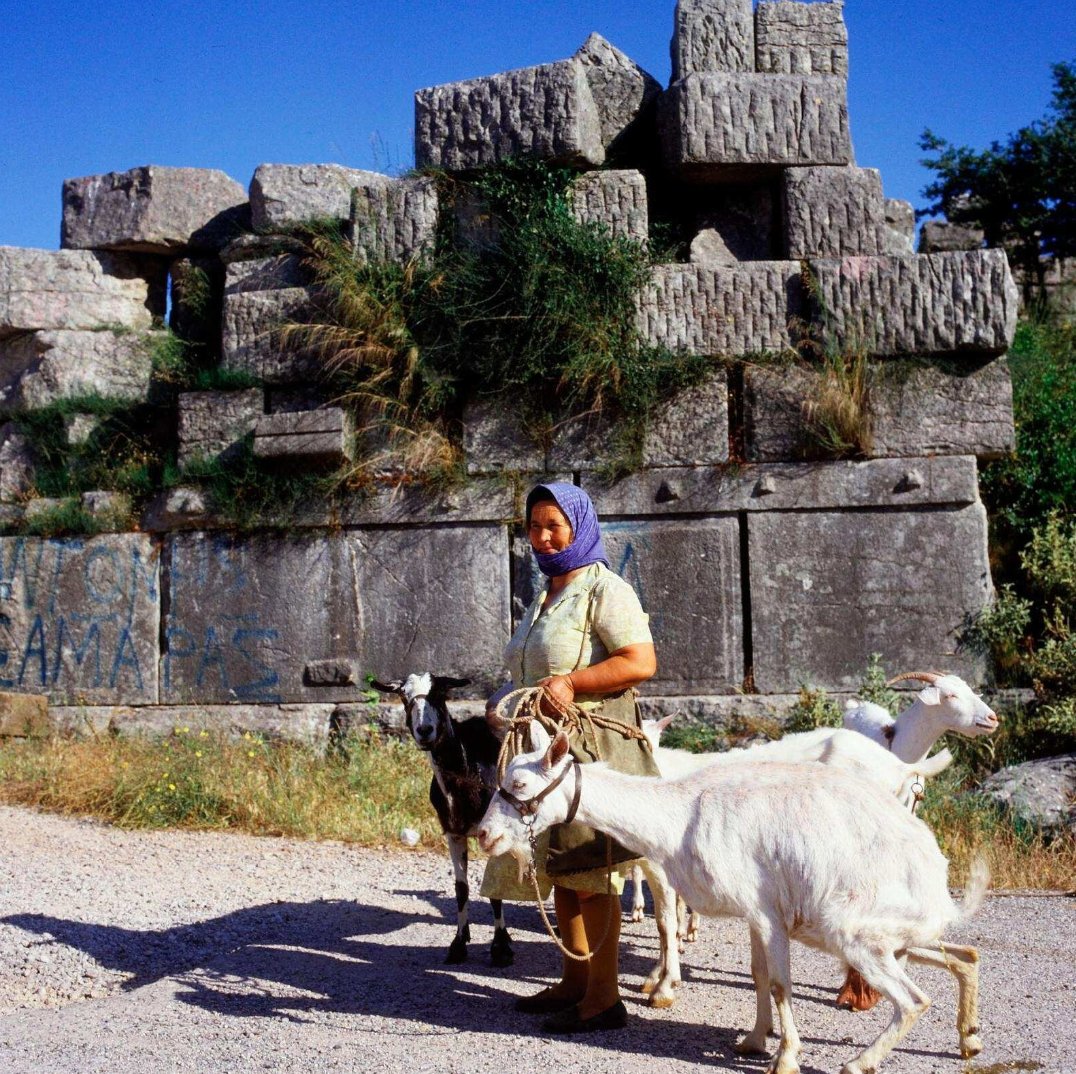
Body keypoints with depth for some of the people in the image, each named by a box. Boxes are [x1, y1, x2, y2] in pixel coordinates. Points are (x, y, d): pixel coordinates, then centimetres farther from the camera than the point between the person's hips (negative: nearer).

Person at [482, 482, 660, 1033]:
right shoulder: (545, 597, 20)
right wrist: (505, 696, 11)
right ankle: (574, 982, 24)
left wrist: (570, 683, -22)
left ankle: (603, 996, 2)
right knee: (560, 870, 13)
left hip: (595, 744, -9)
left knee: (589, 874, -6)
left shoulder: (604, 589, -8)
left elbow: (641, 662, -18)